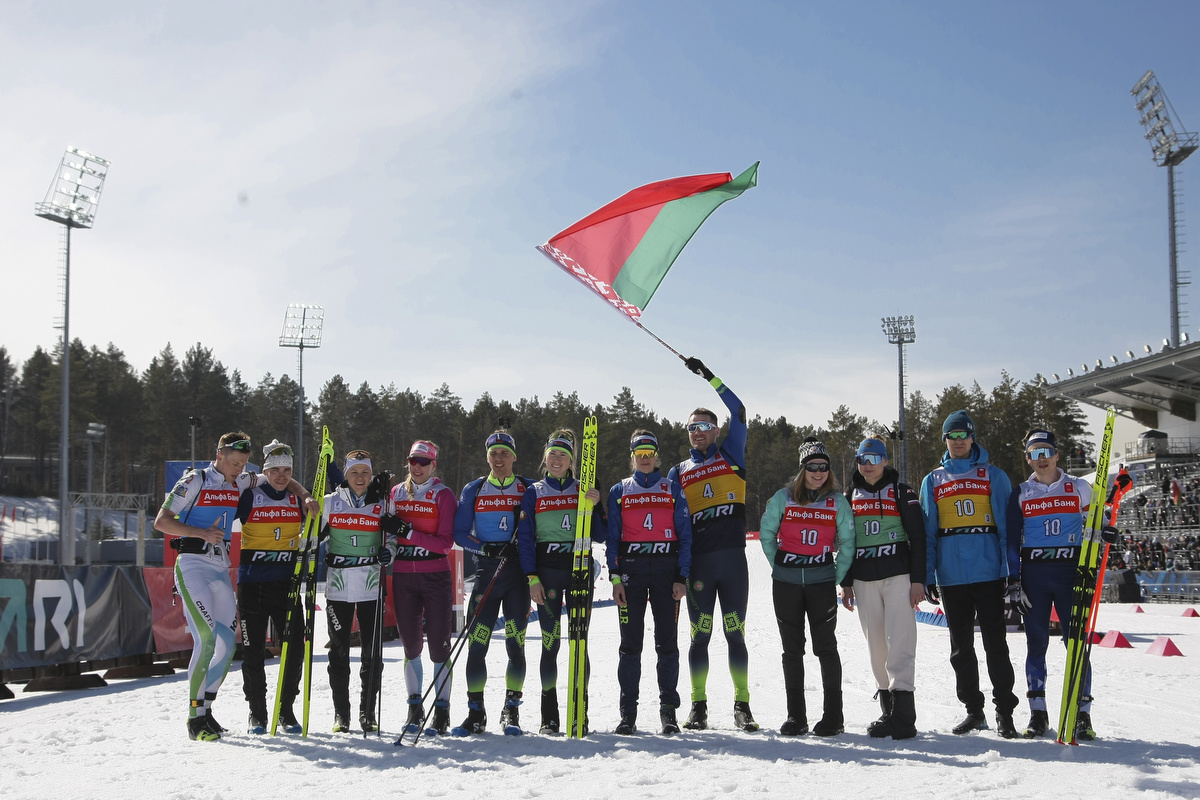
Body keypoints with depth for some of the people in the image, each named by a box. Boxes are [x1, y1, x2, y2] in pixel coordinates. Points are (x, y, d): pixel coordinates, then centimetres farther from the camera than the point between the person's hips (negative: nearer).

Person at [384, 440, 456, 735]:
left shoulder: (443, 495, -4)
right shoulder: (397, 493, 9)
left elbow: (446, 543, -11)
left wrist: (408, 533, -18)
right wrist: (389, 547, -3)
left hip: (435, 577, -3)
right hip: (403, 577, 4)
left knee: (439, 644, -3)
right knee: (410, 644, 7)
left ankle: (442, 709, 5)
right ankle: (415, 707, 18)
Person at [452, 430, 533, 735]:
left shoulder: (529, 489, 7)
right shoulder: (474, 490, 9)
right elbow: (460, 533, 6)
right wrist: (486, 549, -10)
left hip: (518, 572, -1)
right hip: (486, 571, 1)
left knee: (515, 644, -2)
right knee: (476, 644, -4)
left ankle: (511, 710, 11)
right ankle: (476, 714, 4)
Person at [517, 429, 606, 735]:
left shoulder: (584, 491, 10)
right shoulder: (533, 493, 8)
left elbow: (600, 536, 5)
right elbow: (525, 538, 3)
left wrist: (596, 505, -11)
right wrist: (532, 578, -6)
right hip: (547, 570, -1)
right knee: (550, 642, -3)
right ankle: (549, 716, 4)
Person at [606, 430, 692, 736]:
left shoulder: (673, 489, 9)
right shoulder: (619, 491, 11)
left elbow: (685, 535, 6)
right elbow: (613, 537, 8)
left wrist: (682, 577, -3)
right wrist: (615, 577, -3)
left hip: (666, 569, 0)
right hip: (631, 570, 0)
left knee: (667, 641, -2)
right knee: (631, 642, -1)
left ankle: (668, 710, 5)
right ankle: (628, 712, 4)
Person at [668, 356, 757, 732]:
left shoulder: (731, 457, 10)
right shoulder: (679, 472, 14)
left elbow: (739, 411, 0)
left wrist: (710, 377, -2)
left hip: (732, 559, -1)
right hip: (698, 563, 1)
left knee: (735, 634, 2)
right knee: (699, 636, 3)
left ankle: (742, 705, 8)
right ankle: (698, 707, 11)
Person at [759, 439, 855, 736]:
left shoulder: (838, 502, 1)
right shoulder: (783, 497, 1)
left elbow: (847, 544, 6)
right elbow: (766, 534, 11)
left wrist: (837, 577, 1)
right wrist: (780, 566, 8)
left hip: (821, 580, -1)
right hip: (786, 582, 1)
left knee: (825, 647, -2)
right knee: (792, 649, 6)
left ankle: (833, 715, 6)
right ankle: (795, 716, 12)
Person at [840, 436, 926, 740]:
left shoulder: (900, 491, 3)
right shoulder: (851, 495, 15)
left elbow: (917, 536, -1)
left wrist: (918, 579, -8)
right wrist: (846, 582, 13)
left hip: (897, 575, -4)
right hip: (864, 579, 5)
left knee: (899, 640, -11)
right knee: (875, 643, 5)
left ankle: (904, 715, -13)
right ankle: (887, 708, 12)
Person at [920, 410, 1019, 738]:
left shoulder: (993, 476, 5)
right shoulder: (933, 481, 13)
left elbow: (1007, 523, 1)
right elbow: (927, 532, 10)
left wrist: (1011, 570, -7)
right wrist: (928, 577, 4)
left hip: (988, 572, -3)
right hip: (951, 575, 3)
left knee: (995, 643, -3)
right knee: (961, 646, 9)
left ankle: (1004, 710, 6)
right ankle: (973, 710, 18)